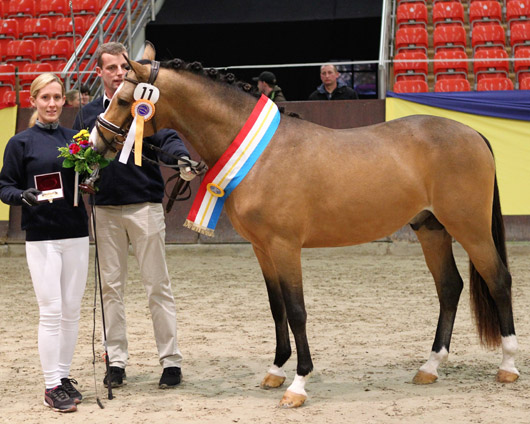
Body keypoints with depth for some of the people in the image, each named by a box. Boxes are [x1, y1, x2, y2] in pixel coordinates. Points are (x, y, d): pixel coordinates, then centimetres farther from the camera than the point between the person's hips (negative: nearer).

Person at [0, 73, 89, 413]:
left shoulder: (74, 138, 7)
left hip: (76, 234, 4)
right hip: (42, 237, -4)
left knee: (72, 311, 9)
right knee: (51, 311, -5)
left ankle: (64, 375, 21)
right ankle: (52, 386, 0)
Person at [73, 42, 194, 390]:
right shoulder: (88, 113, 9)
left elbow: (167, 138, -15)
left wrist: (182, 158, -36)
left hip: (145, 206, -3)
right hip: (106, 210, 4)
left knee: (158, 285, 1)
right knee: (111, 286, 8)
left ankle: (171, 360, 6)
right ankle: (117, 360, 17)